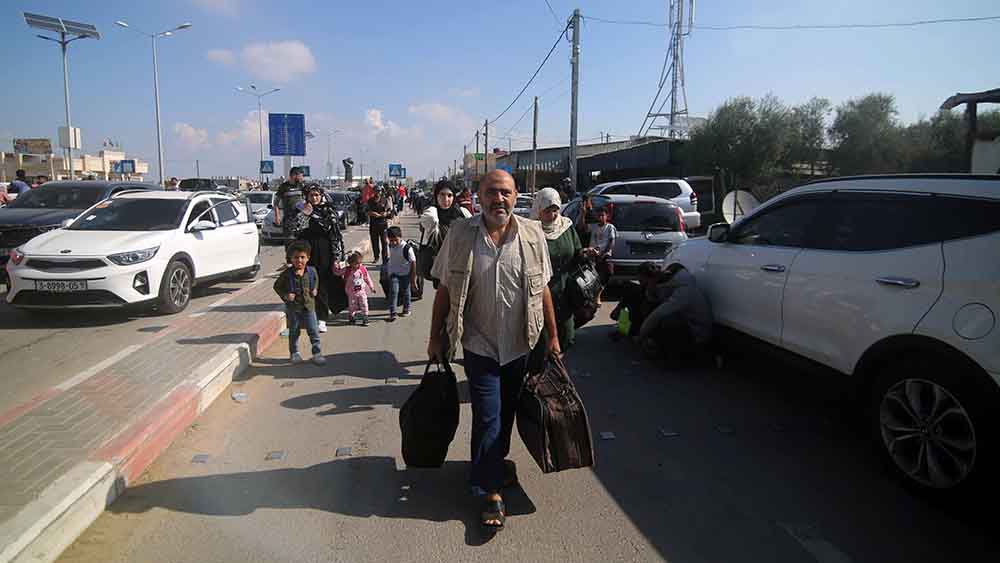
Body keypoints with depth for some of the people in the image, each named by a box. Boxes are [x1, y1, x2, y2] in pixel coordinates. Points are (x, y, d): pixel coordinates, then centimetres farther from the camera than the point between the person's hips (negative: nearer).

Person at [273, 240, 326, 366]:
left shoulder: (312, 271, -4)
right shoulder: (287, 274, -11)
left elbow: (316, 280, 19)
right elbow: (277, 286, 1)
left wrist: (315, 290, 3)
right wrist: (285, 295, -13)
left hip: (308, 306, 1)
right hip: (293, 308, -1)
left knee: (313, 331, 2)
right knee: (294, 332, 12)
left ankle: (317, 353, 10)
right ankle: (294, 353, 27)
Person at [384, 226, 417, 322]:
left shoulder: (407, 248, -19)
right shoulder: (390, 247, -3)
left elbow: (413, 263, -14)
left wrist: (413, 279, -12)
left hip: (405, 274, -3)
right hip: (393, 273, 3)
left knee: (406, 291, 13)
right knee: (393, 291, -10)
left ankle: (406, 309, 32)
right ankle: (392, 312, -7)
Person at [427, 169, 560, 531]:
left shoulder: (533, 235, -3)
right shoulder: (460, 235, -8)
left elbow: (543, 289, 4)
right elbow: (444, 290, -2)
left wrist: (552, 336, 6)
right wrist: (435, 338, 0)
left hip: (519, 344, 3)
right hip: (479, 345, -2)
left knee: (506, 412, 19)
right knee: (487, 417, -1)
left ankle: (496, 460, 44)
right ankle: (489, 491, 13)